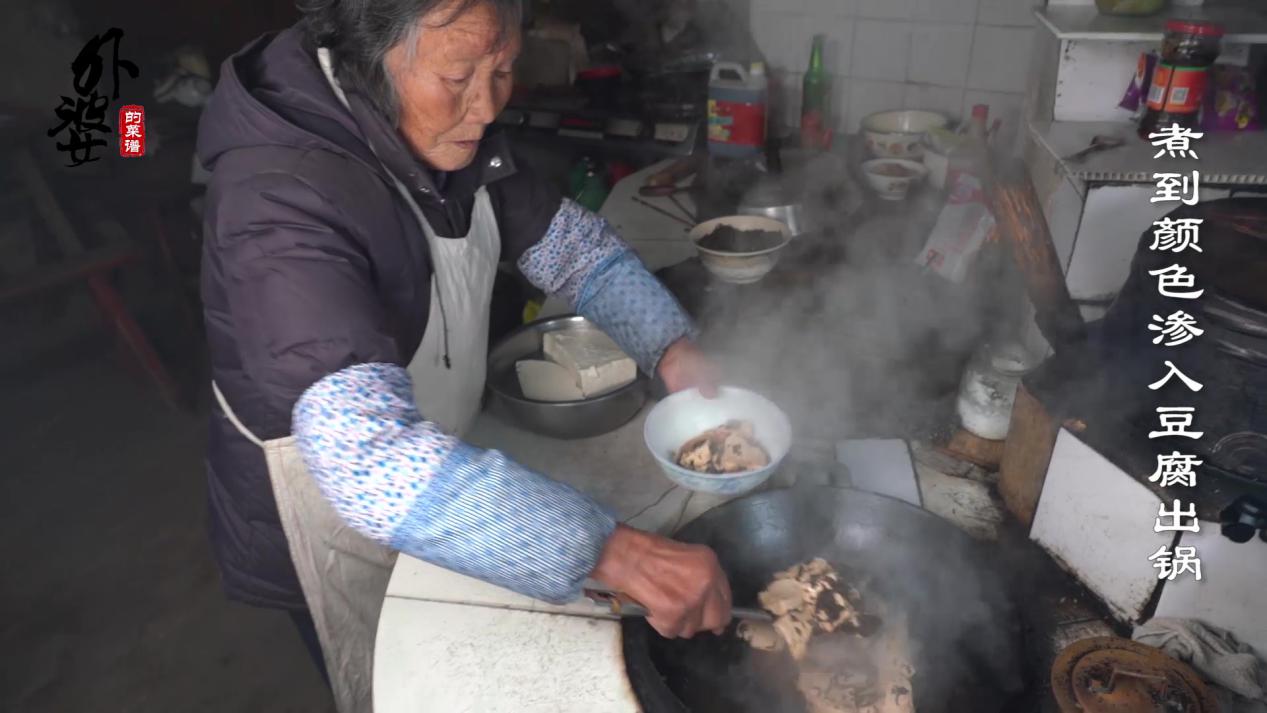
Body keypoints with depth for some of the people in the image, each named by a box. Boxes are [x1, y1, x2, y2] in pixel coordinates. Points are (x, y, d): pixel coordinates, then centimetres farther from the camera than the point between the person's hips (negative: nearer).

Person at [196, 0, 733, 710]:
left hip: (438, 452, 7)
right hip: (326, 496, -6)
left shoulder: (451, 132, -11)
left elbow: (569, 242, -1)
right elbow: (370, 458, -46)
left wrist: (674, 349, -16)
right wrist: (615, 552, -50)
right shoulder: (279, 204, -35)